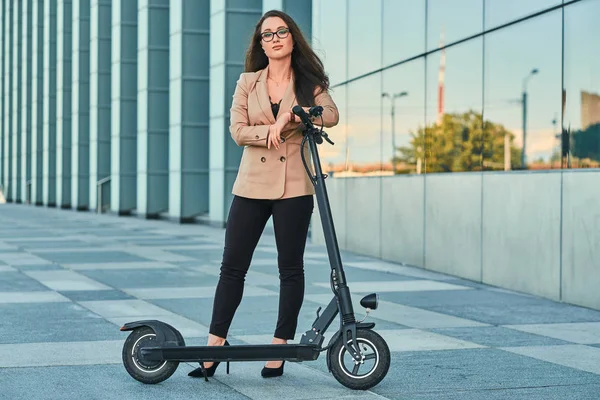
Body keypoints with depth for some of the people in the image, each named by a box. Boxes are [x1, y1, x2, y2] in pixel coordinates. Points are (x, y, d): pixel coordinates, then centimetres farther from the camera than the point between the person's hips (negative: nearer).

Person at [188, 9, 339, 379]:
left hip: (294, 186, -1)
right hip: (253, 184, 2)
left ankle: (279, 348, 11)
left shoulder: (308, 83, 5)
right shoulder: (248, 82, 9)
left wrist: (289, 115, -21)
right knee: (233, 266, 1)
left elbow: (331, 114, -12)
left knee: (290, 268, 2)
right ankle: (216, 343, 8)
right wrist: (271, 130, -15)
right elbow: (238, 130, 0)